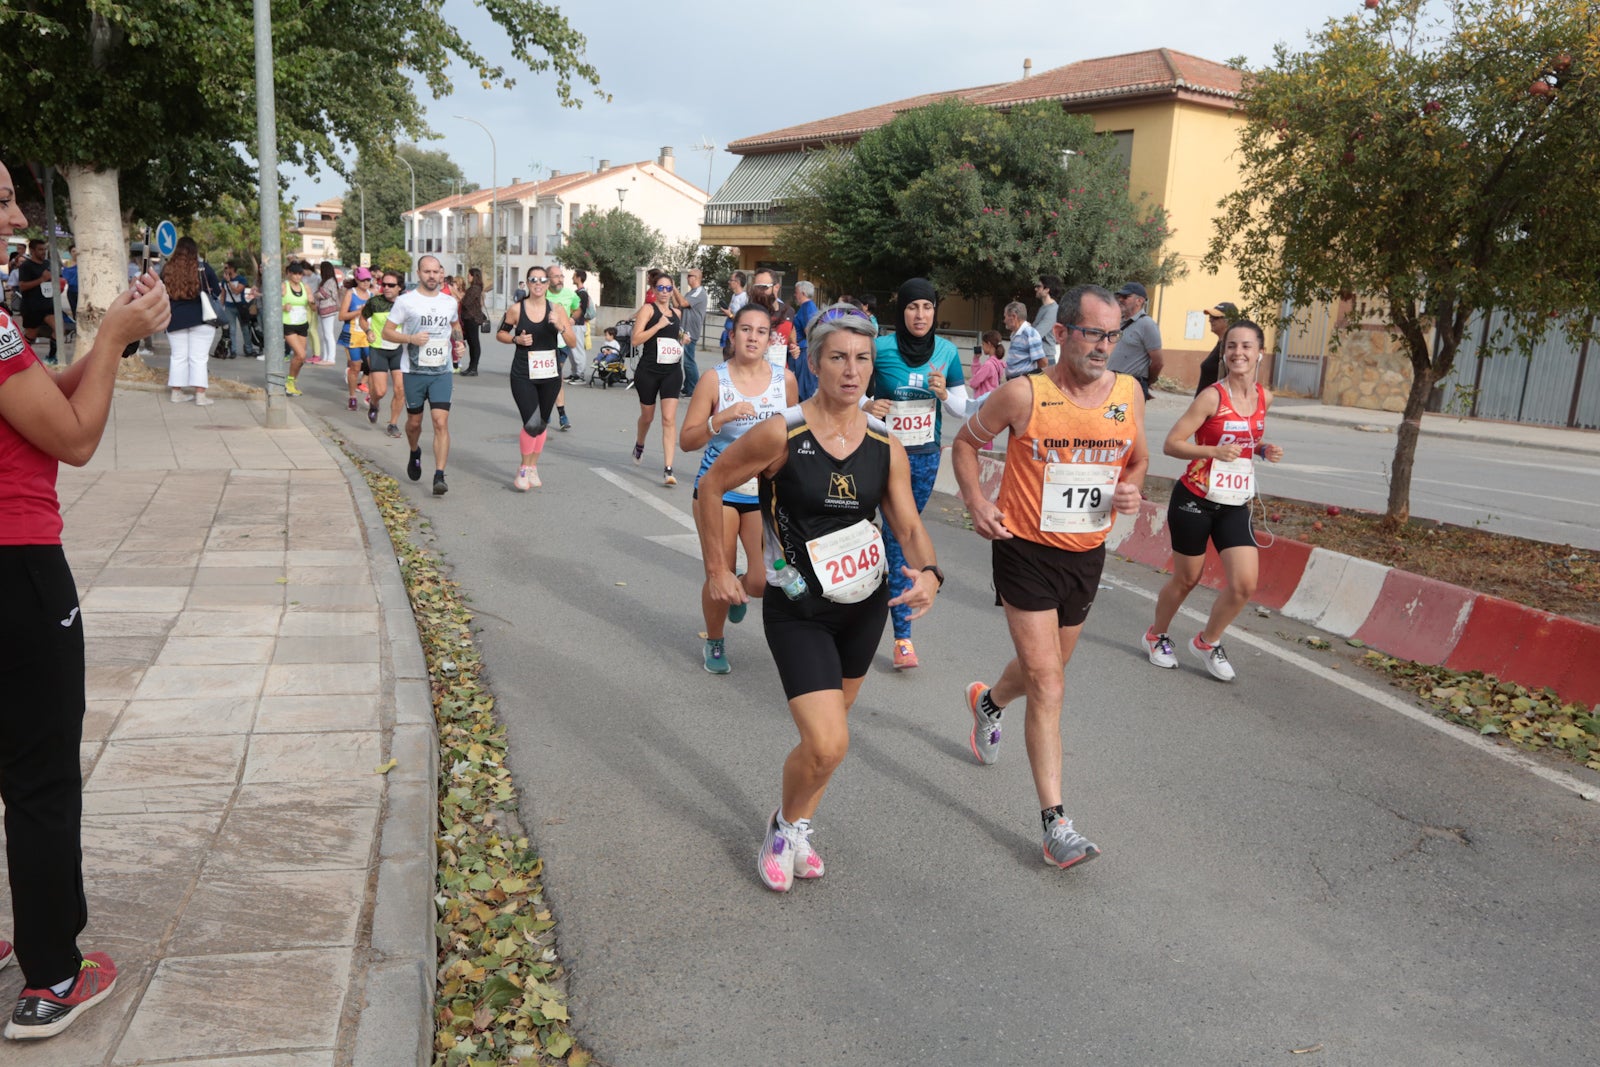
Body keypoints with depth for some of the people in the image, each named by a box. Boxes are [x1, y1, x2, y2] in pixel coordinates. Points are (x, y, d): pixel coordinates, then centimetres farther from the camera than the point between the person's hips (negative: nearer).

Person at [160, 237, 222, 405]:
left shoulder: (167, 270, 3)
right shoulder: (203, 268, -4)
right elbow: (218, 292, 5)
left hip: (175, 319, 3)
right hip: (201, 317, -3)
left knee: (178, 356, 10)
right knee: (199, 357, -1)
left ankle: (177, 392, 15)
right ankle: (200, 395, -3)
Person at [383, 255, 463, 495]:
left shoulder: (450, 301, 8)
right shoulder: (406, 301, -3)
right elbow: (387, 331, -1)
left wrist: (459, 341, 8)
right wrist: (411, 338, -18)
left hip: (442, 372, 1)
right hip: (414, 371, -1)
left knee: (441, 422, -12)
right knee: (414, 422, 13)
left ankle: (439, 477, -13)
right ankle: (415, 453, 46)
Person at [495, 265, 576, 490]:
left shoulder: (557, 309, 0)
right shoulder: (516, 309, -4)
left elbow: (573, 342, -2)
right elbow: (500, 334, 9)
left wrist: (560, 326, -20)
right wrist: (517, 339, -10)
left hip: (550, 375, 3)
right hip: (523, 376, -3)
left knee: (542, 424, 13)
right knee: (532, 423, -16)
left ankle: (533, 467, 32)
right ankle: (523, 469, 5)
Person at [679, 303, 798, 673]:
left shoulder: (785, 379, 1)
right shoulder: (714, 379, -7)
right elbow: (687, 441, -8)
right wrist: (721, 418, -22)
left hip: (765, 493, 2)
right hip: (719, 490, -2)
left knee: (763, 581, -6)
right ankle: (715, 643, 29)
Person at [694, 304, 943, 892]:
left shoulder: (887, 447, -4)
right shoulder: (780, 434, -17)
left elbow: (910, 527, -2)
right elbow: (711, 488, -6)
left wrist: (928, 572, -23)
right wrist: (717, 570, -5)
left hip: (865, 605, 5)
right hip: (797, 611, -5)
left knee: (827, 729, 18)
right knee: (827, 744, -13)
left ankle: (799, 828, 42)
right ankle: (785, 827, 18)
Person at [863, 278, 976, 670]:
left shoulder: (947, 352, -1)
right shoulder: (880, 349, -11)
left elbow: (961, 410, 5)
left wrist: (945, 393, -15)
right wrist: (866, 407, -21)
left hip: (926, 456, 4)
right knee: (898, 536, -7)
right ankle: (903, 634, 2)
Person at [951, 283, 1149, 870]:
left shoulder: (1129, 392, -2)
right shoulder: (1023, 394, -14)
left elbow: (1138, 458, 14)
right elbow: (965, 442, 1)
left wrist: (1130, 487, -8)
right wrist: (976, 503, -12)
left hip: (1087, 554, 5)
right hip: (1027, 551, -5)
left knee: (1045, 666, 23)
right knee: (1046, 681, -9)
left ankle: (988, 702, 58)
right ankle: (1055, 822, -5)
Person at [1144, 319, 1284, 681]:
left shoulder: (1264, 398, 4)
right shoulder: (1212, 397, -14)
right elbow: (1171, 443, -16)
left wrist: (1263, 450, 3)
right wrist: (1215, 451, -30)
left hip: (1235, 505, 5)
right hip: (1195, 501, -5)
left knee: (1245, 584, -6)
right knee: (1186, 579, 9)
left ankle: (1207, 642, 20)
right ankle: (1156, 636, 36)